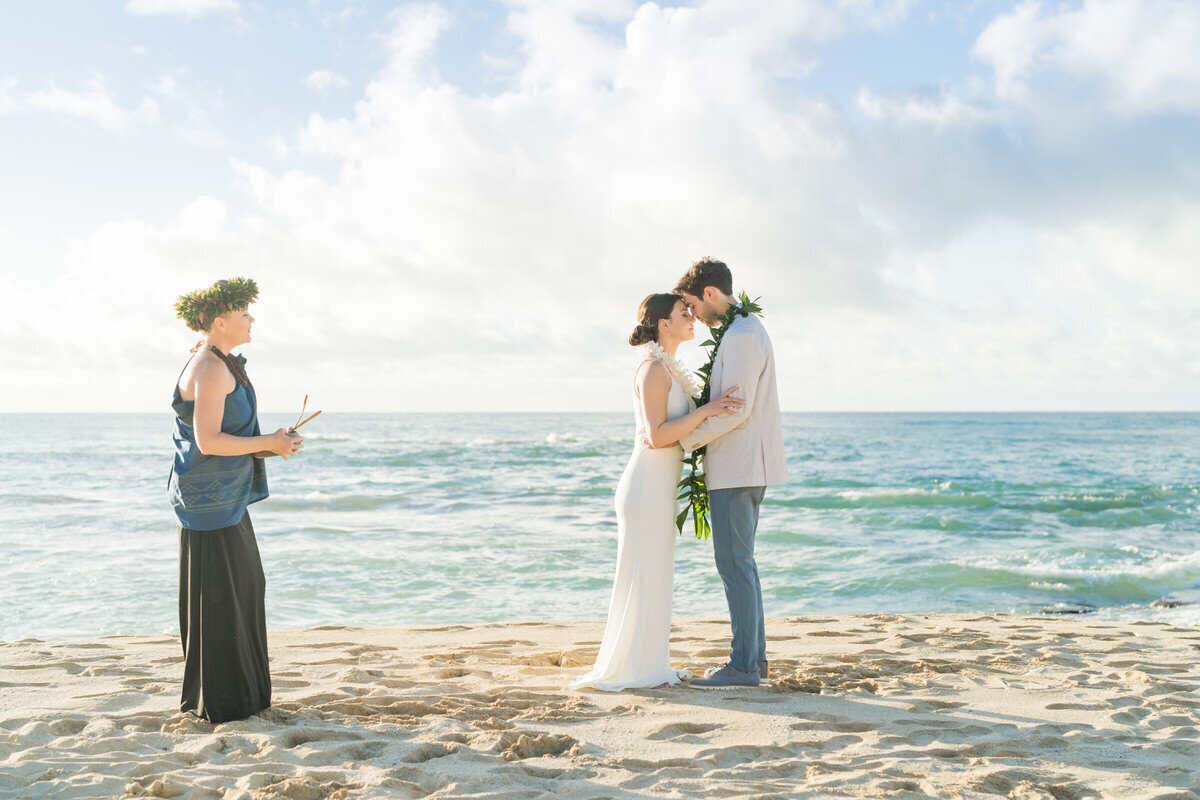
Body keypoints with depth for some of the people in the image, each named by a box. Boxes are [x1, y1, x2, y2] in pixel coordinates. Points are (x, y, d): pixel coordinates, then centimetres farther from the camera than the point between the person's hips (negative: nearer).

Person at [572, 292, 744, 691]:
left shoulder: (668, 370, 15)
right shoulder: (653, 369, -15)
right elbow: (657, 435, -21)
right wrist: (706, 410, -21)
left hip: (660, 487, 10)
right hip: (647, 485, -10)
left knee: (656, 578, 13)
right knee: (641, 576, -3)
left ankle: (649, 665, 21)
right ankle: (629, 669, 5)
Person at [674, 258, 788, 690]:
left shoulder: (741, 337, -16)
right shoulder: (747, 330, 17)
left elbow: (736, 409, -22)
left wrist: (681, 439, -15)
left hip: (737, 467, -11)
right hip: (745, 465, 11)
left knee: (734, 562, -6)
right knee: (740, 561, 14)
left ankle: (744, 664, -1)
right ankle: (754, 654, 19)